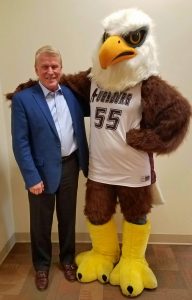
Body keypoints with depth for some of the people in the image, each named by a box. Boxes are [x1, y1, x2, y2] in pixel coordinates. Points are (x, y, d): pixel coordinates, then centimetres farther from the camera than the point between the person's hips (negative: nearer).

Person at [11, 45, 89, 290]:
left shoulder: (71, 93, 3)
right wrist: (32, 177, -14)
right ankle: (41, 265, 40)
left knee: (68, 217, 19)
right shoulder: (22, 98, -10)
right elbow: (20, 143, -12)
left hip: (70, 165, 4)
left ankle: (67, 259, 43)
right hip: (43, 169, -3)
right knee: (41, 222, 15)